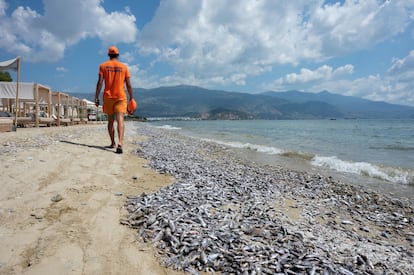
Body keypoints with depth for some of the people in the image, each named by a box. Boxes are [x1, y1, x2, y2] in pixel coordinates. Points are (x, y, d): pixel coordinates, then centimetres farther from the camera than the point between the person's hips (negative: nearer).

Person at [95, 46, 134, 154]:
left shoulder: (103, 66, 5)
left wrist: (96, 97, -1)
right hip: (120, 96, -1)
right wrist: (131, 98, 10)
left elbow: (100, 82, -4)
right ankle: (120, 143, -29)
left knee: (110, 120, 14)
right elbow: (128, 85, 2)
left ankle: (113, 143, 23)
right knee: (120, 120, -12)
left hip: (108, 96, 1)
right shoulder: (124, 67, 6)